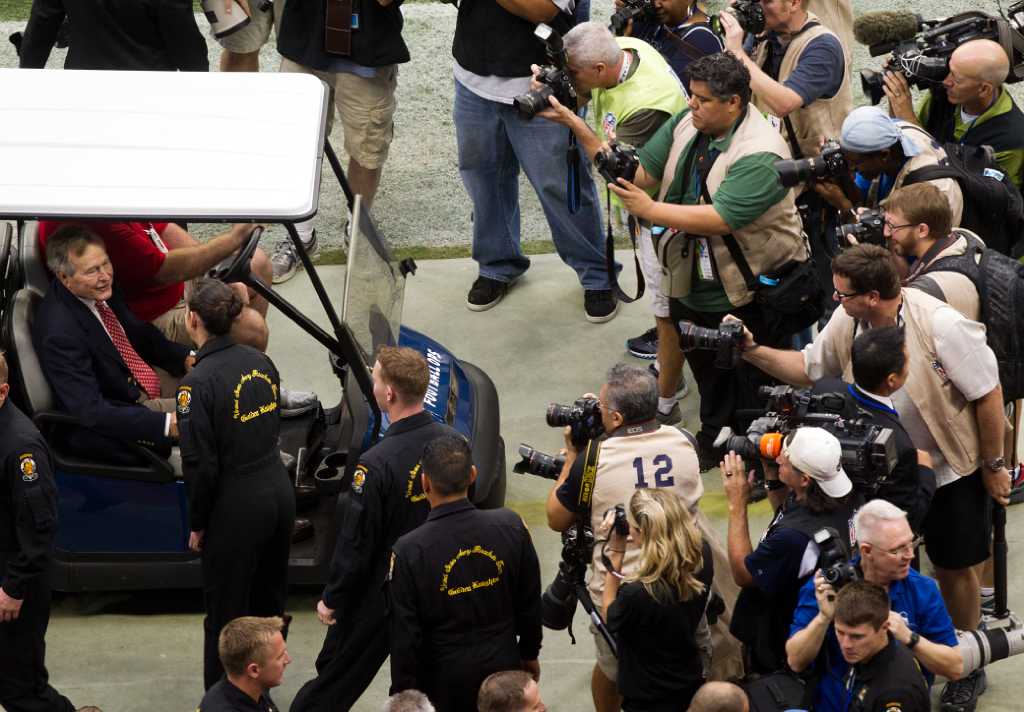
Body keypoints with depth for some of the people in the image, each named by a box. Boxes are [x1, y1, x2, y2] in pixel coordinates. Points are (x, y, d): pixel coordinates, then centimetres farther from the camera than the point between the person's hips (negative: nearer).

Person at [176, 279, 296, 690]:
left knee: (226, 614, 7)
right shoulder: (260, 362, 1)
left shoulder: (197, 384, -20)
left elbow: (201, 466, -18)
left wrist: (197, 525, -6)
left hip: (237, 506, -7)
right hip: (279, 490, 7)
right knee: (269, 602, 22)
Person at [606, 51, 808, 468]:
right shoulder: (687, 123, -3)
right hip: (693, 280, 7)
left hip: (750, 289, -7)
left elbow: (720, 218, -34)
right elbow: (647, 172, 3)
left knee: (753, 383, 8)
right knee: (707, 372, 23)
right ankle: (713, 443, 42)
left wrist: (649, 209, -31)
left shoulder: (760, 155, -28)